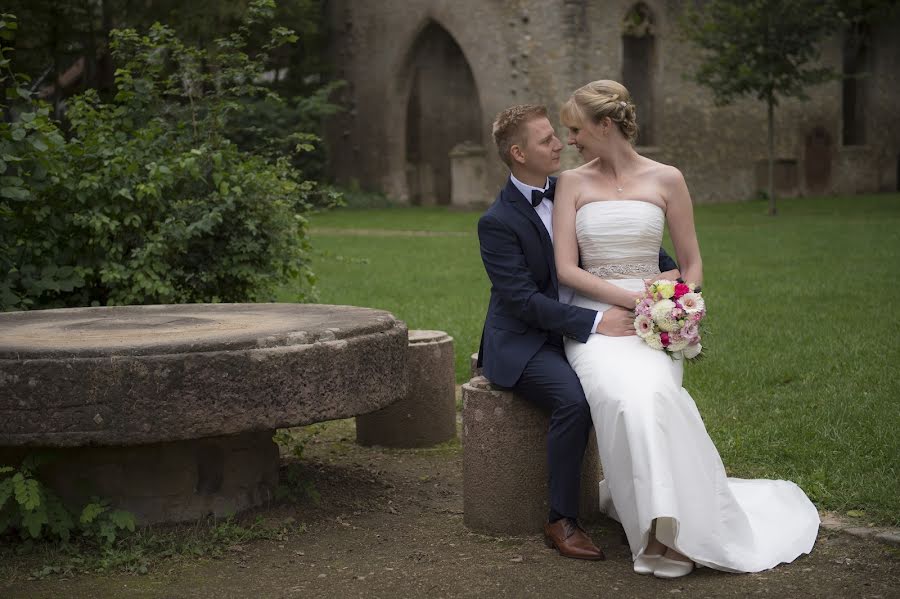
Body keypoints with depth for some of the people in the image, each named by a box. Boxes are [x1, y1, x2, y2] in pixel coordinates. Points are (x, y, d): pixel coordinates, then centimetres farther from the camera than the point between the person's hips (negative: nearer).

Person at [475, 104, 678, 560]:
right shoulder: (497, 222, -15)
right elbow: (524, 300, -21)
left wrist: (667, 268, -2)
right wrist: (595, 322, -28)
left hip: (571, 331, 6)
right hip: (521, 342, -6)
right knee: (574, 399, -32)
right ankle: (562, 521, -18)